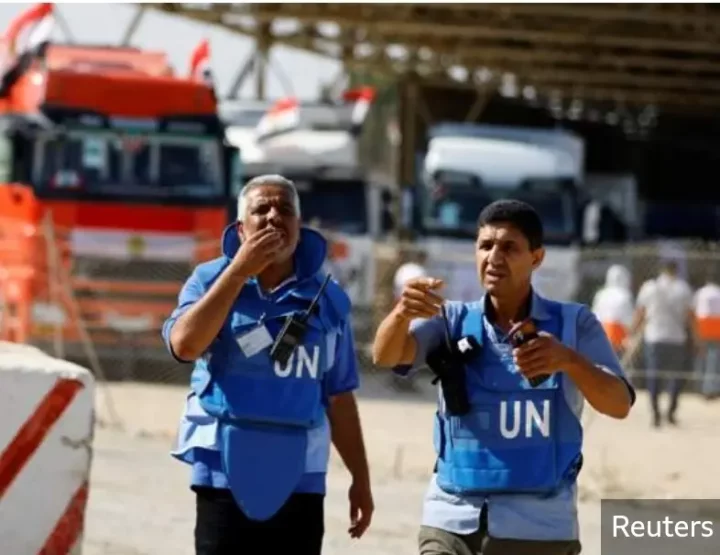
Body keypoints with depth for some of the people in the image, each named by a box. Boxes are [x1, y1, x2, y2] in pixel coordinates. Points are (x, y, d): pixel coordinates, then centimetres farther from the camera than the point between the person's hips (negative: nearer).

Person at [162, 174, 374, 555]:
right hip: (226, 475, -2)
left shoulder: (327, 299, 6)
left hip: (299, 480, 2)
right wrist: (239, 272, -18)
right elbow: (184, 345, -19)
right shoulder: (212, 279, 0)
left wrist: (360, 478, 10)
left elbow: (339, 398, 10)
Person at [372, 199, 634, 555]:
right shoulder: (453, 321, 4)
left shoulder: (573, 324, 0)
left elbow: (619, 405, -12)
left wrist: (568, 359, -32)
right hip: (451, 522, 1)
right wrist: (402, 312, -37)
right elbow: (385, 355, -14)